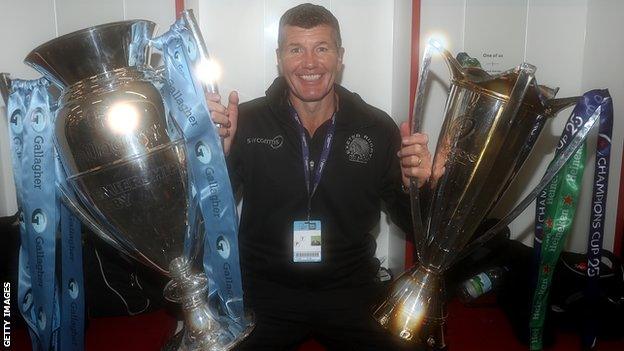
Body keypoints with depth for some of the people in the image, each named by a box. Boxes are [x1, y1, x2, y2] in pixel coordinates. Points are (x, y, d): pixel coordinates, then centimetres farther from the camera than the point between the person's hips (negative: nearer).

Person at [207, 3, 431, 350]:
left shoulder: (379, 129, -3)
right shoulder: (246, 121, -5)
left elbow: (413, 226, 4)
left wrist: (416, 185, -18)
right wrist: (217, 150, -23)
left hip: (349, 296, 1)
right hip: (265, 296, 0)